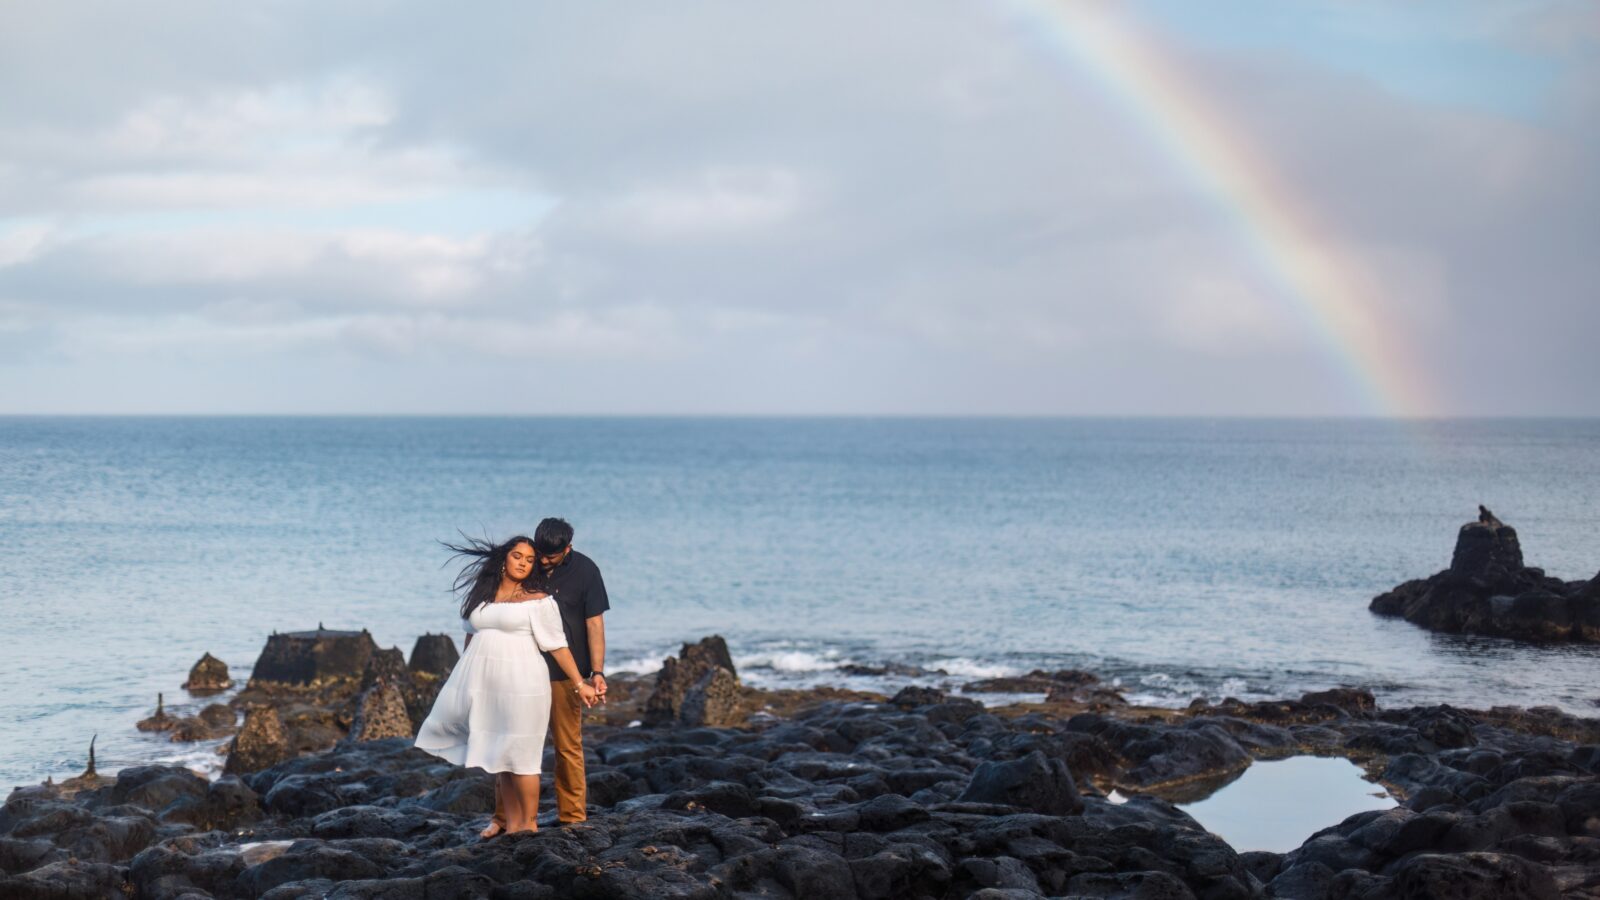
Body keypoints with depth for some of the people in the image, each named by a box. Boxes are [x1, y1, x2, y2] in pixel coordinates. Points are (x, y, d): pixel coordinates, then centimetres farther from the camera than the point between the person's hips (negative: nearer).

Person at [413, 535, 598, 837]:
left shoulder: (537, 600, -1)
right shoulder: (480, 596, 14)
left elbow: (557, 646, -2)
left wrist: (579, 684, -6)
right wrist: (462, 682, 28)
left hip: (520, 685, -5)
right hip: (484, 686, 5)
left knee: (520, 755, -4)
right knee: (497, 755, 7)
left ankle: (529, 823, 4)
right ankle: (510, 822, 13)